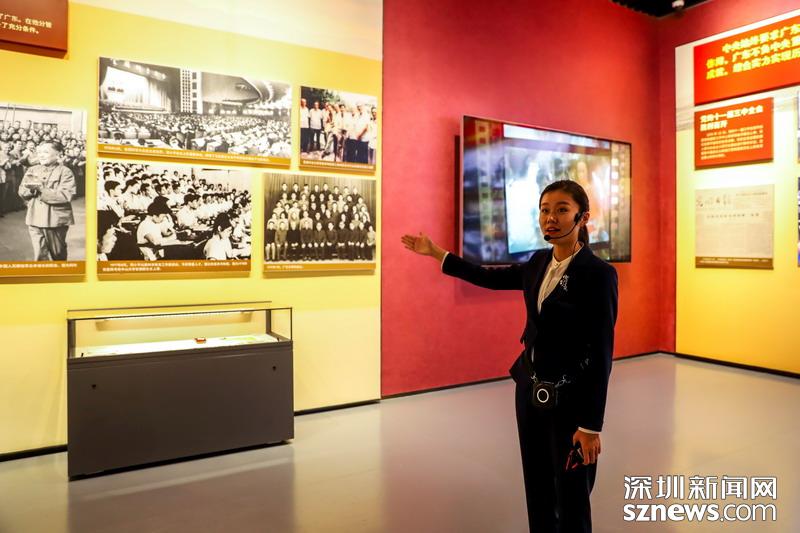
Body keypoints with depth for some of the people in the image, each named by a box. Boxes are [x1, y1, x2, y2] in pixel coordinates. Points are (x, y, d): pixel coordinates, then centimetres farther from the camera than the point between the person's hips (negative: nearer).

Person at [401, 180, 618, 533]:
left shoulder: (599, 274, -16)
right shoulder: (539, 263, 3)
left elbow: (601, 354, -17)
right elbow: (493, 278, 17)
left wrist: (591, 425, -16)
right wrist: (435, 253, 19)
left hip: (570, 399, -6)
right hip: (529, 389, 6)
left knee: (571, 498, 8)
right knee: (537, 490, 18)